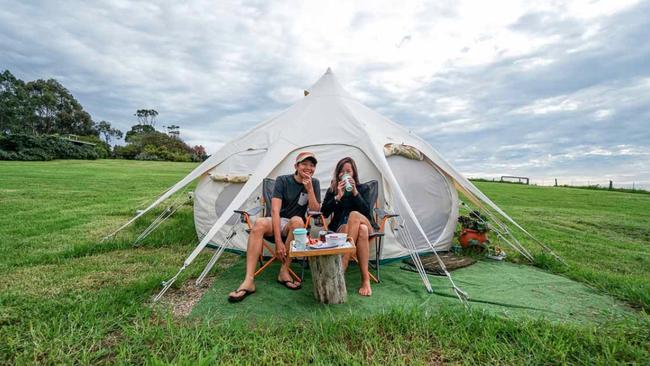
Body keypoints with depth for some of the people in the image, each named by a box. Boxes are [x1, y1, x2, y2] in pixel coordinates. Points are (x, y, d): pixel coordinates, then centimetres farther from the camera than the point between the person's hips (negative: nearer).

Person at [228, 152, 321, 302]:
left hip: (294, 225, 1)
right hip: (277, 223, 0)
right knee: (259, 223, -33)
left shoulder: (314, 183, 0)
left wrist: (309, 189, -20)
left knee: (297, 221, -35)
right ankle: (249, 281, -33)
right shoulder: (282, 180, -7)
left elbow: (315, 211, -7)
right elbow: (275, 210, -17)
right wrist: (278, 241, -27)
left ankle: (284, 271, -21)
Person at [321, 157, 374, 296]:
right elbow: (324, 213, 0)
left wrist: (355, 193, -14)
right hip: (341, 227, 0)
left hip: (365, 225, 1)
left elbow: (367, 212, -3)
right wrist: (338, 196, -12)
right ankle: (365, 279, -39)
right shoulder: (332, 190, 14)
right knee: (362, 230, -37)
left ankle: (341, 269, -42)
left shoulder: (363, 188, 13)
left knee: (354, 215, -38)